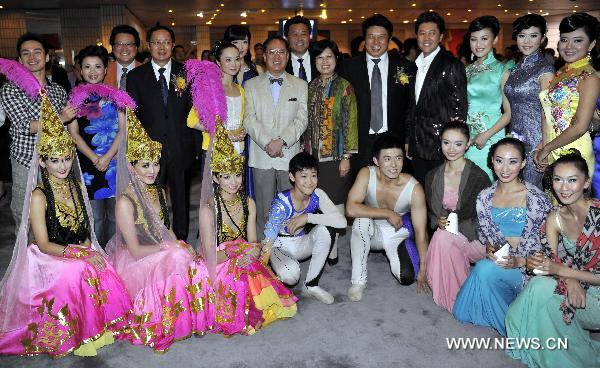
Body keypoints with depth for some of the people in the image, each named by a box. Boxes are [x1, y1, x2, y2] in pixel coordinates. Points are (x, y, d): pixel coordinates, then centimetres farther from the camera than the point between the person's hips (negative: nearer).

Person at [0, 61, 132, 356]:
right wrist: (81, 254, -23)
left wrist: (89, 250, -4)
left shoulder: (75, 186, 6)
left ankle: (98, 325, -5)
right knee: (79, 272, -31)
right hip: (48, 260, -5)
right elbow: (43, 244, -13)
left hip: (80, 253, 5)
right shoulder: (39, 195, -11)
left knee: (102, 273, -23)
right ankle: (77, 333, -12)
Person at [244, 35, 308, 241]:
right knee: (263, 210, 5)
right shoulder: (251, 85, 9)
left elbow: (302, 119, -1)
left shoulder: (300, 85, 9)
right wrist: (267, 143, -14)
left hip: (290, 155, 0)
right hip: (261, 156, 0)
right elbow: (249, 119, -1)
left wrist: (282, 141, -14)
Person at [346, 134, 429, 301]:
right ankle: (358, 280, -19)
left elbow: (421, 232, -19)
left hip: (398, 234, 1)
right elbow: (351, 208, -33)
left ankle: (391, 253, 20)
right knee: (361, 220, -34)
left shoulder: (414, 188, -25)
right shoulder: (366, 174, -23)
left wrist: (423, 269, -17)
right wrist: (388, 213, -31)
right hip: (372, 231, 0)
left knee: (406, 278, -18)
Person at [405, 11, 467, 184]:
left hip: (441, 146, -6)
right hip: (417, 146, 6)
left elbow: (459, 107, -10)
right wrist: (408, 140, 15)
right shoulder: (415, 65, 14)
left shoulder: (452, 65, -7)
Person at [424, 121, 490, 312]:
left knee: (444, 237, -32)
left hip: (474, 239, -4)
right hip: (443, 234, 4)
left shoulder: (479, 177, -10)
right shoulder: (432, 176, 5)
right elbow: (430, 212, 13)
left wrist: (458, 224, -18)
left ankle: (457, 297, -13)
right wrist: (438, 221, -8)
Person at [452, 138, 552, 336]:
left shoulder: (537, 199, -10)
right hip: (494, 262, 4)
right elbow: (485, 234, 6)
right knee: (462, 313, -13)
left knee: (485, 269, -35)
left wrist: (519, 261, -23)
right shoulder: (484, 197, 4)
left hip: (525, 267, -4)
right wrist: (490, 248, -16)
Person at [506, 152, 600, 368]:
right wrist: (569, 280, -24)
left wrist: (560, 269, -23)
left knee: (542, 287, -26)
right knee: (541, 283, -24)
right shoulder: (554, 218, 0)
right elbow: (552, 264, -3)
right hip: (572, 289, 5)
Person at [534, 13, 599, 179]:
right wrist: (543, 148, 1)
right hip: (551, 150, 7)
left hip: (573, 151, -7)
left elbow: (580, 127, -18)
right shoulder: (561, 74, 10)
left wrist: (546, 148, -10)